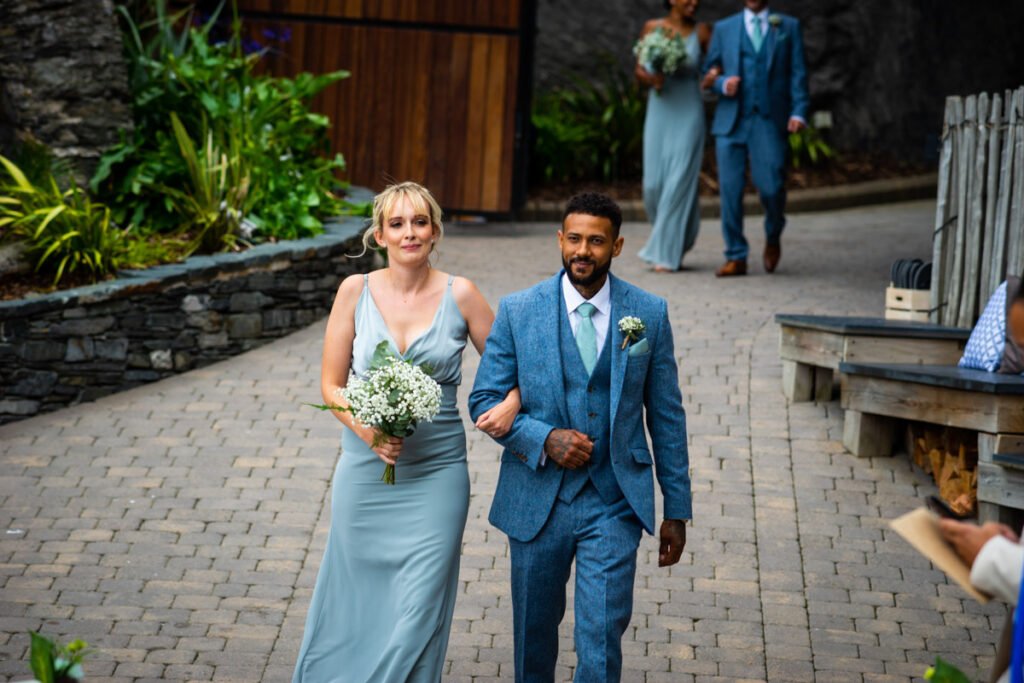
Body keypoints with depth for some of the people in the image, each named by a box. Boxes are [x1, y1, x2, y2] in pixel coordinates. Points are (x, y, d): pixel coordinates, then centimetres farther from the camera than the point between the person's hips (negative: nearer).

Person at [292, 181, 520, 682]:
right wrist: (366, 430, -16)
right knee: (355, 601, 12)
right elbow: (331, 385, 1)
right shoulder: (356, 291, -1)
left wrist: (510, 404, -16)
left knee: (418, 614, -2)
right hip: (365, 471, 1)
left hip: (436, 475, -1)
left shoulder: (460, 295, -3)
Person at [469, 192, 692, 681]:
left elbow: (666, 415, 4)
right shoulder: (518, 311, -3)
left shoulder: (649, 313, -1)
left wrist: (677, 510, 4)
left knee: (601, 639, -8)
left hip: (614, 502, -1)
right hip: (537, 502, 1)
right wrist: (544, 439, -18)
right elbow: (484, 401, -1)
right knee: (534, 631, 16)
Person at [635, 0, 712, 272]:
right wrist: (651, 79, -13)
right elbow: (639, 70, 8)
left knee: (679, 182, -7)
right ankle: (673, 237, 29)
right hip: (659, 113, 2)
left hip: (688, 114, -2)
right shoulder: (652, 28, 3)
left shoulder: (702, 32, -2)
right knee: (654, 183, 2)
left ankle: (667, 253, 0)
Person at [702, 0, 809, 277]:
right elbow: (709, 72, 15)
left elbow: (798, 72, 6)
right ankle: (735, 257, 6)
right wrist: (722, 84, -8)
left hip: (770, 121, -1)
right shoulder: (724, 29, 14)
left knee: (772, 188, -9)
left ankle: (773, 238, 21)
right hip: (731, 121, 2)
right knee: (730, 189, -3)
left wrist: (798, 112, -7)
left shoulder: (788, 27, 11)